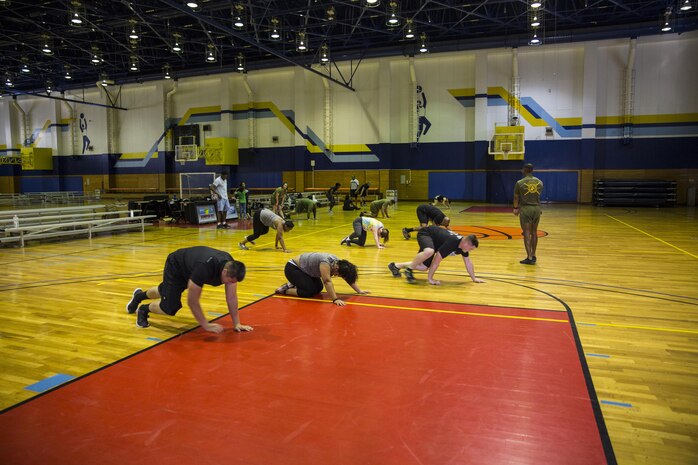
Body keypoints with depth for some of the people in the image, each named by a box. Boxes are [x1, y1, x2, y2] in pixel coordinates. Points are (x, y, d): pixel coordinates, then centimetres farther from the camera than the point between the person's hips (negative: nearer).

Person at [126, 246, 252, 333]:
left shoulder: (231, 267, -28)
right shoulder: (204, 268, -47)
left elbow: (232, 297, -18)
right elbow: (192, 300, -38)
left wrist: (236, 323, -17)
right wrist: (206, 325, -32)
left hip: (187, 266, 7)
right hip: (175, 266, -7)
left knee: (166, 291, 29)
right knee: (170, 308, -15)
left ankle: (139, 295, 59)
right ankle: (143, 309, 17)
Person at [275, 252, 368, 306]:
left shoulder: (337, 262, -8)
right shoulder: (325, 263, -34)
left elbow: (349, 277, -1)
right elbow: (327, 281, -40)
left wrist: (359, 291, -2)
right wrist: (335, 299, -43)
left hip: (303, 269, 9)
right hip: (292, 268, -9)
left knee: (318, 288, 5)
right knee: (310, 291, -19)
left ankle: (294, 284, 20)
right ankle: (285, 290, -1)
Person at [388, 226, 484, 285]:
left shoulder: (464, 243, -12)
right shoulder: (451, 242, -37)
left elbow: (468, 262, 3)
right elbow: (436, 260, -34)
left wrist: (474, 278, 6)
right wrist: (430, 279, -30)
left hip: (433, 240, 9)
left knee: (423, 267, 7)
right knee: (429, 251, -42)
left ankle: (395, 266, 22)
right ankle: (409, 270, -23)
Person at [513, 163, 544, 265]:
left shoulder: (520, 182, -7)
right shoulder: (540, 182, 5)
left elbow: (516, 197, 2)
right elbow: (538, 195, 14)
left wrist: (516, 208, 17)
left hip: (525, 208, -4)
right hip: (537, 208, 4)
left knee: (527, 233, -3)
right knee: (534, 232, 14)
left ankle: (529, 257, -6)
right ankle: (533, 256, 22)